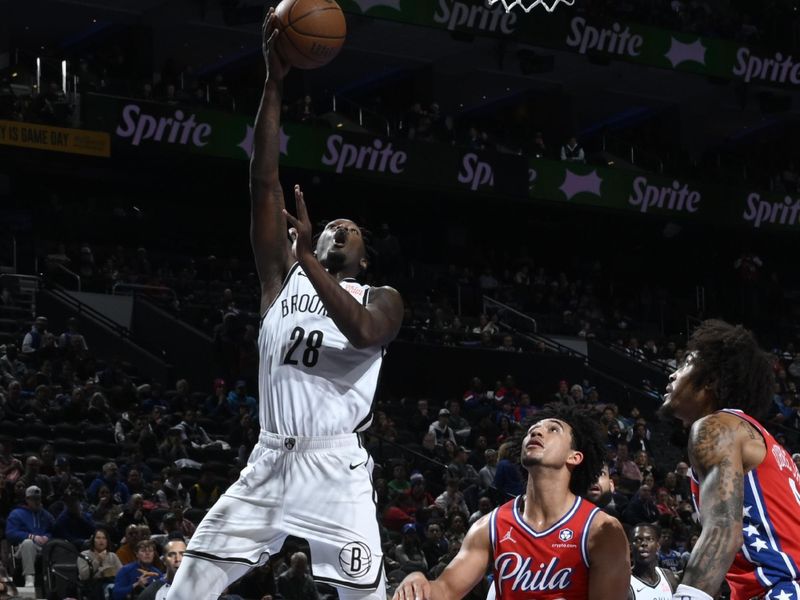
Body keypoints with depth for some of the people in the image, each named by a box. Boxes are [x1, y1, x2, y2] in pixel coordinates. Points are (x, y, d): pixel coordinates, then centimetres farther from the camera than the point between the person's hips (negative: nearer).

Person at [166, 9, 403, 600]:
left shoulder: (382, 300, 9)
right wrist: (275, 84, -3)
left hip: (337, 467, -2)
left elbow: (362, 332, -18)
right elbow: (265, 184, 5)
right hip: (270, 460, 3)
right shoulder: (283, 278, 14)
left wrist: (308, 257, -21)